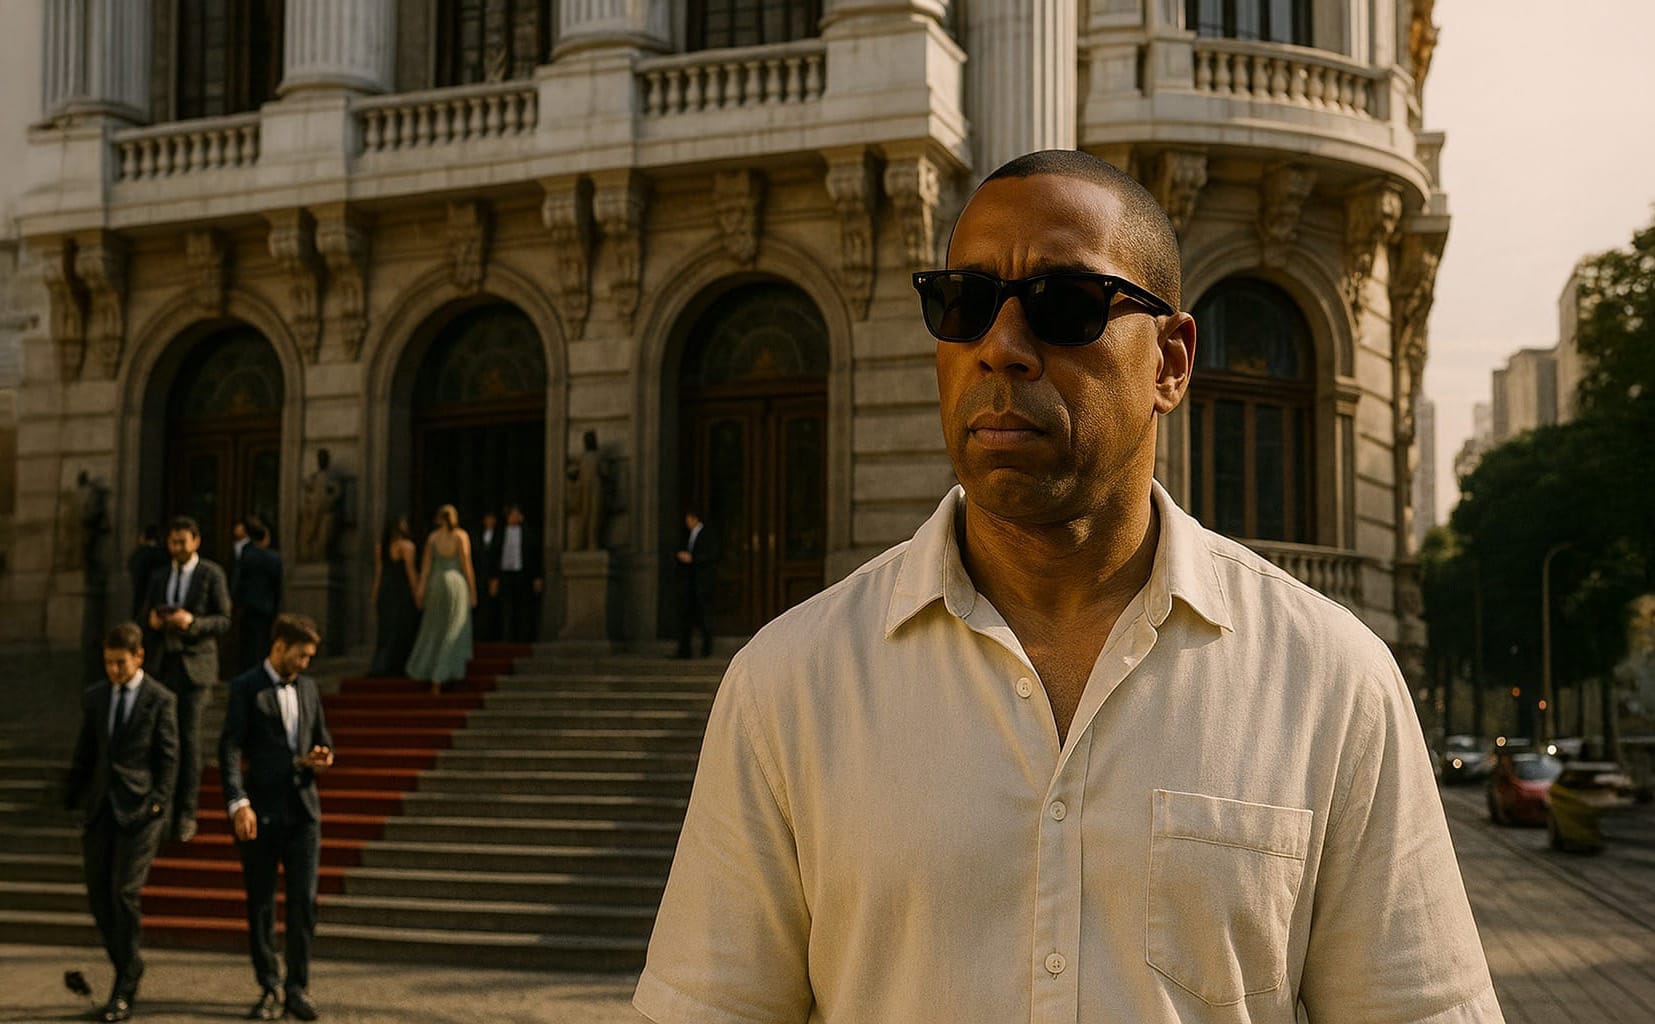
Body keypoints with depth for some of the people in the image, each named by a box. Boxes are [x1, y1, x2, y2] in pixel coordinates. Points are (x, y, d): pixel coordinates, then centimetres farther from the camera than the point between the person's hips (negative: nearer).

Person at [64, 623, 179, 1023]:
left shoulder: (160, 700, -3)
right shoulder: (95, 698, 11)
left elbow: (169, 757, -4)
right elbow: (84, 754, 14)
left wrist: (159, 805, -11)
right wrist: (73, 801, 10)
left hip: (140, 809, -5)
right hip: (102, 807, 5)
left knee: (125, 893, -11)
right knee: (99, 894, 5)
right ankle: (130, 967, 25)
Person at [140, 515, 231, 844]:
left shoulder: (212, 574, -3)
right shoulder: (159, 577, 12)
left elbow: (224, 621, -5)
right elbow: (148, 615, 17)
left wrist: (192, 621, -22)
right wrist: (153, 621, -7)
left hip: (197, 665, -5)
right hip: (165, 665, 5)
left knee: (189, 735, -10)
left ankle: (186, 813, -5)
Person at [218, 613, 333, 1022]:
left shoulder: (307, 687, 13)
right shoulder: (246, 687, -4)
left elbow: (323, 740, 22)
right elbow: (229, 749, -11)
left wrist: (320, 757, -3)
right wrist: (238, 803, -21)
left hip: (303, 807, 4)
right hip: (261, 809, -4)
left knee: (304, 899, 0)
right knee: (260, 903, 5)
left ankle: (297, 987, 9)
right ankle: (270, 989, 15)